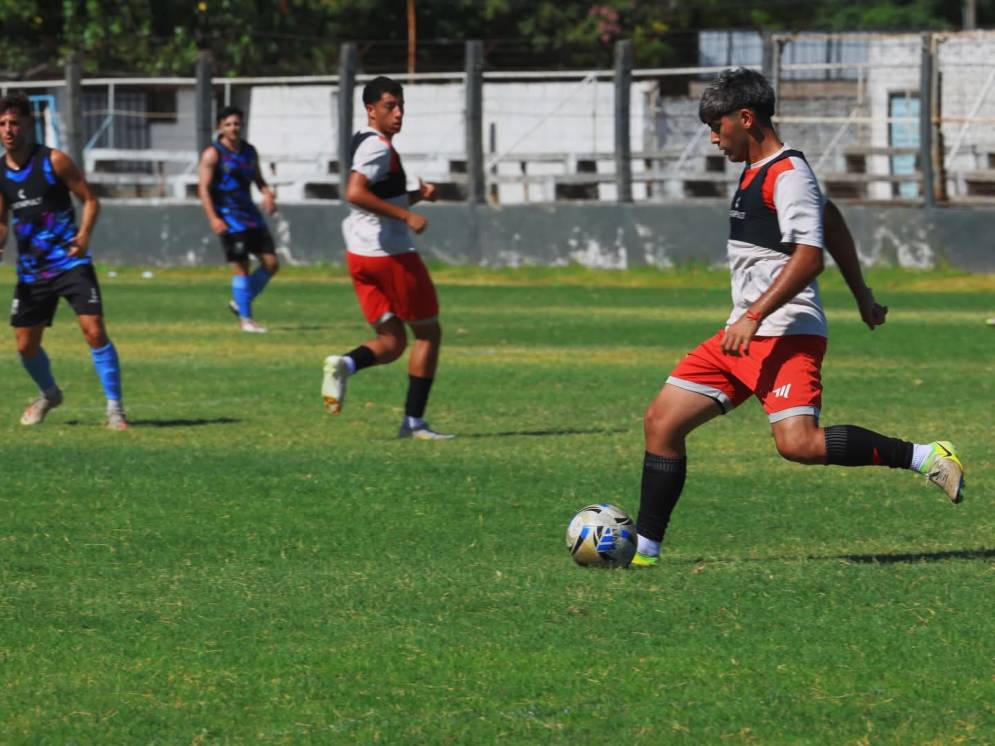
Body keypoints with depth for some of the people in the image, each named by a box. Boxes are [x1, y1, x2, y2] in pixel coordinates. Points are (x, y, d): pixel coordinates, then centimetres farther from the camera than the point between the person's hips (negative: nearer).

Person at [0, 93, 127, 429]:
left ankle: (115, 407, -9)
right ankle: (49, 394, 38)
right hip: (30, 271, 5)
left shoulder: (53, 161, -8)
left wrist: (84, 235, -20)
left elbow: (90, 200, -4)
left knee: (94, 331, -18)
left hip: (70, 262, -5)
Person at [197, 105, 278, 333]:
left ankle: (240, 302, 19)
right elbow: (203, 188, -11)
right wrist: (213, 218, -21)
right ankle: (245, 319, 2)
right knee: (241, 267, -7)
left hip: (251, 215, 7)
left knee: (271, 263, 3)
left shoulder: (249, 151, 13)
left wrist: (267, 194, 0)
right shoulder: (213, 154, -7)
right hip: (229, 218, -7)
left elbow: (258, 179, 23)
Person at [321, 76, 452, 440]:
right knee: (428, 333, 7)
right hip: (392, 255, -9)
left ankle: (344, 364, -20)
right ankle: (414, 421, 6)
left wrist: (416, 195, 11)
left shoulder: (365, 143, 15)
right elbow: (354, 193, -30)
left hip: (360, 256, 9)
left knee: (392, 342, 9)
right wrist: (406, 215, -27)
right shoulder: (378, 147, -15)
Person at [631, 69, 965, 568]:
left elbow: (810, 256, -23)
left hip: (786, 335, -10)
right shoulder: (757, 171, 18)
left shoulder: (787, 175, -13)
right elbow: (832, 225, 28)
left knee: (799, 443, -25)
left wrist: (755, 315, -28)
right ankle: (644, 549, 7)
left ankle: (925, 457, -12)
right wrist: (861, 293, 33)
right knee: (662, 420, 3)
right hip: (743, 336, 10)